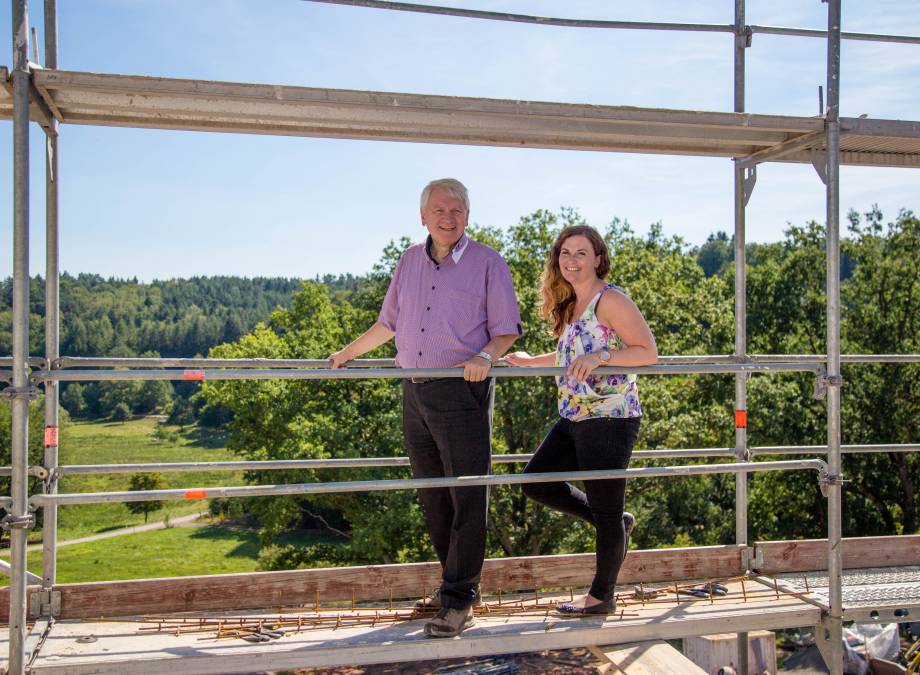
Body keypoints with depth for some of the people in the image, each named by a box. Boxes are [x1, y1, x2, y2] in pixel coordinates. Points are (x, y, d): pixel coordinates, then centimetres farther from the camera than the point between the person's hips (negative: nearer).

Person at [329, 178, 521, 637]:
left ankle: (459, 600, 2)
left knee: (467, 496, -5)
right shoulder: (409, 262, 13)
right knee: (431, 495, 10)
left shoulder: (487, 263, -2)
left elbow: (506, 330, -2)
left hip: (463, 393, -5)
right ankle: (456, 578, 24)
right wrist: (347, 354, 29)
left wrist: (485, 357, -22)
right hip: (415, 393, 6)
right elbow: (389, 323, 24)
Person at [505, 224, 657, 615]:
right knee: (536, 480, 10)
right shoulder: (570, 305, 15)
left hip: (609, 418, -9)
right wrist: (531, 362, 22)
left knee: (605, 511, 2)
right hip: (574, 418, 10)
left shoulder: (609, 299, -12)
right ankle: (616, 524, 24)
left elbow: (648, 351, -16)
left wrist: (600, 356, -27)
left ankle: (602, 596, 19)